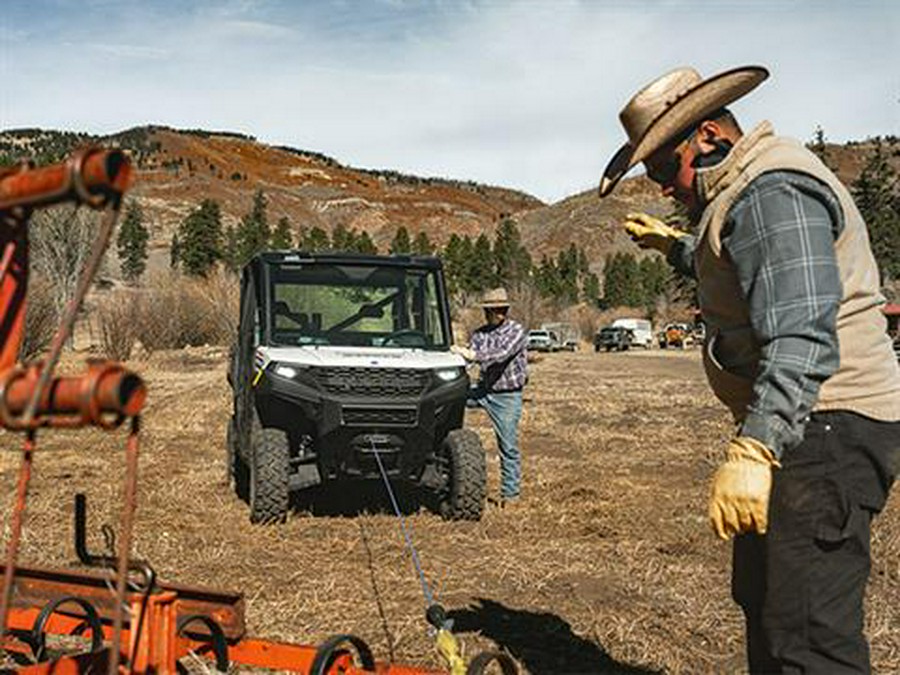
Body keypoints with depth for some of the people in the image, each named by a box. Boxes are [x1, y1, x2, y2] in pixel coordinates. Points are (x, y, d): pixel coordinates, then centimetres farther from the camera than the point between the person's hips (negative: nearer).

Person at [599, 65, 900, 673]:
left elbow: (802, 335, -29)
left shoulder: (772, 191, -17)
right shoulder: (748, 188, 17)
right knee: (763, 600, 20)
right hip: (801, 426, 12)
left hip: (822, 431, -12)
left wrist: (753, 450, -35)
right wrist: (674, 245, 35)